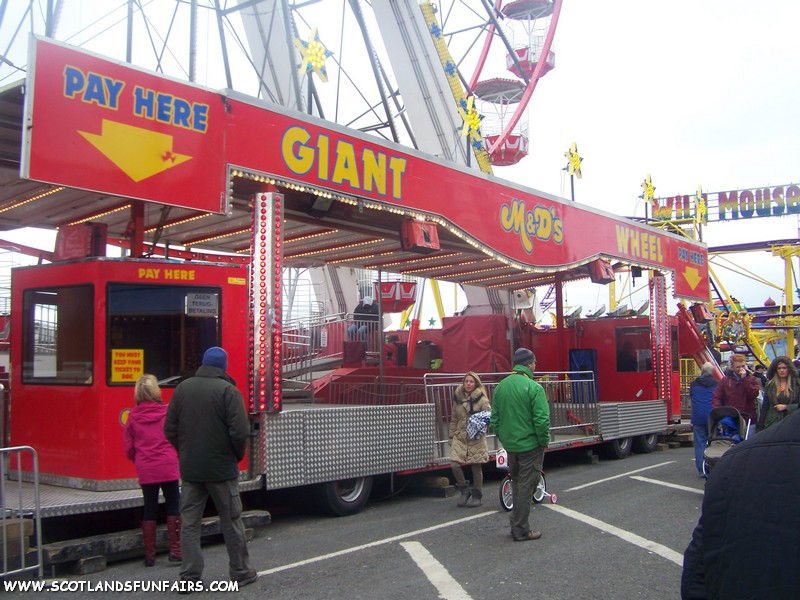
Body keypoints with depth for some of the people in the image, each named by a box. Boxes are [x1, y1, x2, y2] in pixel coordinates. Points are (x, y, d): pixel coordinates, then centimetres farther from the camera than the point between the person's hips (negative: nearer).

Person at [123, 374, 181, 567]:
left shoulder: (133, 416, 0)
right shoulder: (168, 412, -5)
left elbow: (129, 447, 6)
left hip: (145, 470, 2)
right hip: (168, 467, -2)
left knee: (150, 509, 10)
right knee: (173, 507, 9)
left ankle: (150, 554, 14)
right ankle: (175, 550, 8)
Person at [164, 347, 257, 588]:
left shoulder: (183, 387, 4)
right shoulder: (227, 390, -12)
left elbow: (170, 428, 6)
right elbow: (239, 431, -18)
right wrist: (238, 455, 1)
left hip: (189, 469, 4)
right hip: (221, 468, -4)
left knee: (190, 522, 10)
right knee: (231, 521, 8)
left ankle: (189, 575, 10)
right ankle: (241, 572, 17)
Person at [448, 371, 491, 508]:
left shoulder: (481, 399, -4)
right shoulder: (457, 398, 8)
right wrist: (451, 436, 15)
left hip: (476, 438, -3)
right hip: (460, 437, 3)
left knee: (476, 467, 3)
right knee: (454, 464, -10)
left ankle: (477, 495, 22)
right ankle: (464, 490, 13)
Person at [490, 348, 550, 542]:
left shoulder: (501, 386, 3)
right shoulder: (534, 388, -17)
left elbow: (494, 418, 8)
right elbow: (542, 420, -20)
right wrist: (544, 441, -6)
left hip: (510, 446, 6)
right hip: (530, 445, -6)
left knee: (517, 484, 20)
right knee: (526, 486, 3)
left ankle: (516, 525, 27)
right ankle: (521, 531, 10)